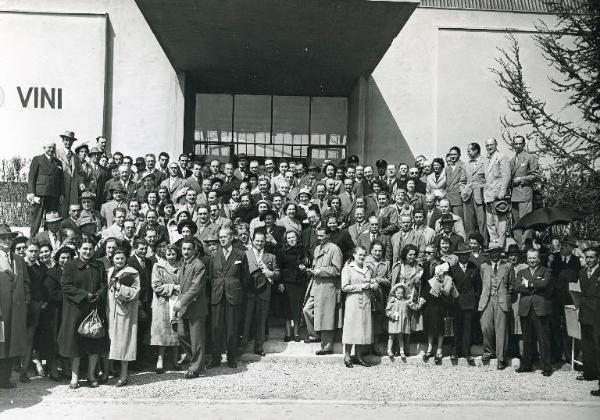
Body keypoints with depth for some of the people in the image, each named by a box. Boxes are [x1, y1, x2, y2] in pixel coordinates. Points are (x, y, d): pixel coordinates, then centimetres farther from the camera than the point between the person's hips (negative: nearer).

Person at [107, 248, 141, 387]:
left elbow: (135, 291, -10)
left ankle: (124, 375, -1)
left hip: (125, 309, -5)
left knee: (123, 339, -5)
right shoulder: (110, 272, 14)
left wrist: (120, 288, -16)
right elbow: (106, 290, 19)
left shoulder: (132, 272, -3)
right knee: (112, 338, 6)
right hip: (111, 309, 5)